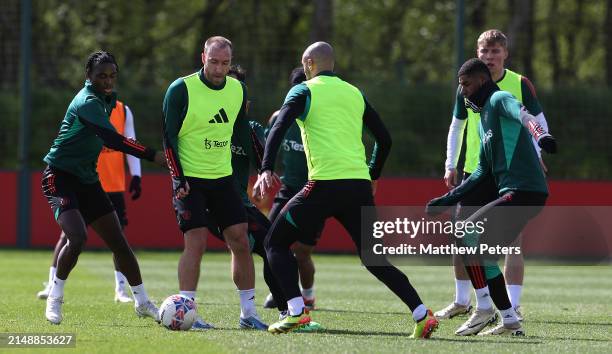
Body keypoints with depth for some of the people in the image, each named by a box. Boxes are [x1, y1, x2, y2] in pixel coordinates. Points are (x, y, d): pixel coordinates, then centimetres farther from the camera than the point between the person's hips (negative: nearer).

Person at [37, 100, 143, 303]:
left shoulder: (123, 112, 6)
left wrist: (135, 176, -1)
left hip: (114, 186, 2)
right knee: (68, 234, -2)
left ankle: (121, 290, 6)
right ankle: (52, 285, 5)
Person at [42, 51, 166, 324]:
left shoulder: (108, 99, 8)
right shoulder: (88, 102, -22)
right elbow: (112, 140, -34)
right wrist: (154, 156, -38)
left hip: (87, 179, 9)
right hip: (61, 177, -9)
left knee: (118, 242, 6)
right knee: (78, 237, -26)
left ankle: (142, 302, 16)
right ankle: (55, 298, -7)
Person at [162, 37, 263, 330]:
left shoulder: (238, 89, 5)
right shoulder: (181, 90, -11)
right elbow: (169, 136, -9)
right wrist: (178, 179, -15)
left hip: (223, 177, 5)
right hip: (189, 179, -5)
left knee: (240, 240, 1)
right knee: (196, 242, -14)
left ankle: (248, 312, 11)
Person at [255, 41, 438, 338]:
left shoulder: (304, 92, 5)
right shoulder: (355, 94, 20)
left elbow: (279, 128, -11)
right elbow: (384, 139, 22)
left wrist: (266, 169, -19)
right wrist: (372, 177, 32)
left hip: (325, 185, -5)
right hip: (360, 187, 5)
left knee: (276, 243, 10)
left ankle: (295, 311, -8)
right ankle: (422, 315, 0)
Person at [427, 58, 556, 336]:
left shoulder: (500, 100, -4)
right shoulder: (485, 116, 25)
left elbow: (523, 115, -29)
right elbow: (484, 172, 29)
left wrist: (541, 136, -51)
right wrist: (448, 199, 27)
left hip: (523, 191, -10)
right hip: (515, 194, 10)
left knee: (466, 236, -13)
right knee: (482, 252, 10)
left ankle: (485, 309, -9)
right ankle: (510, 322, 13)